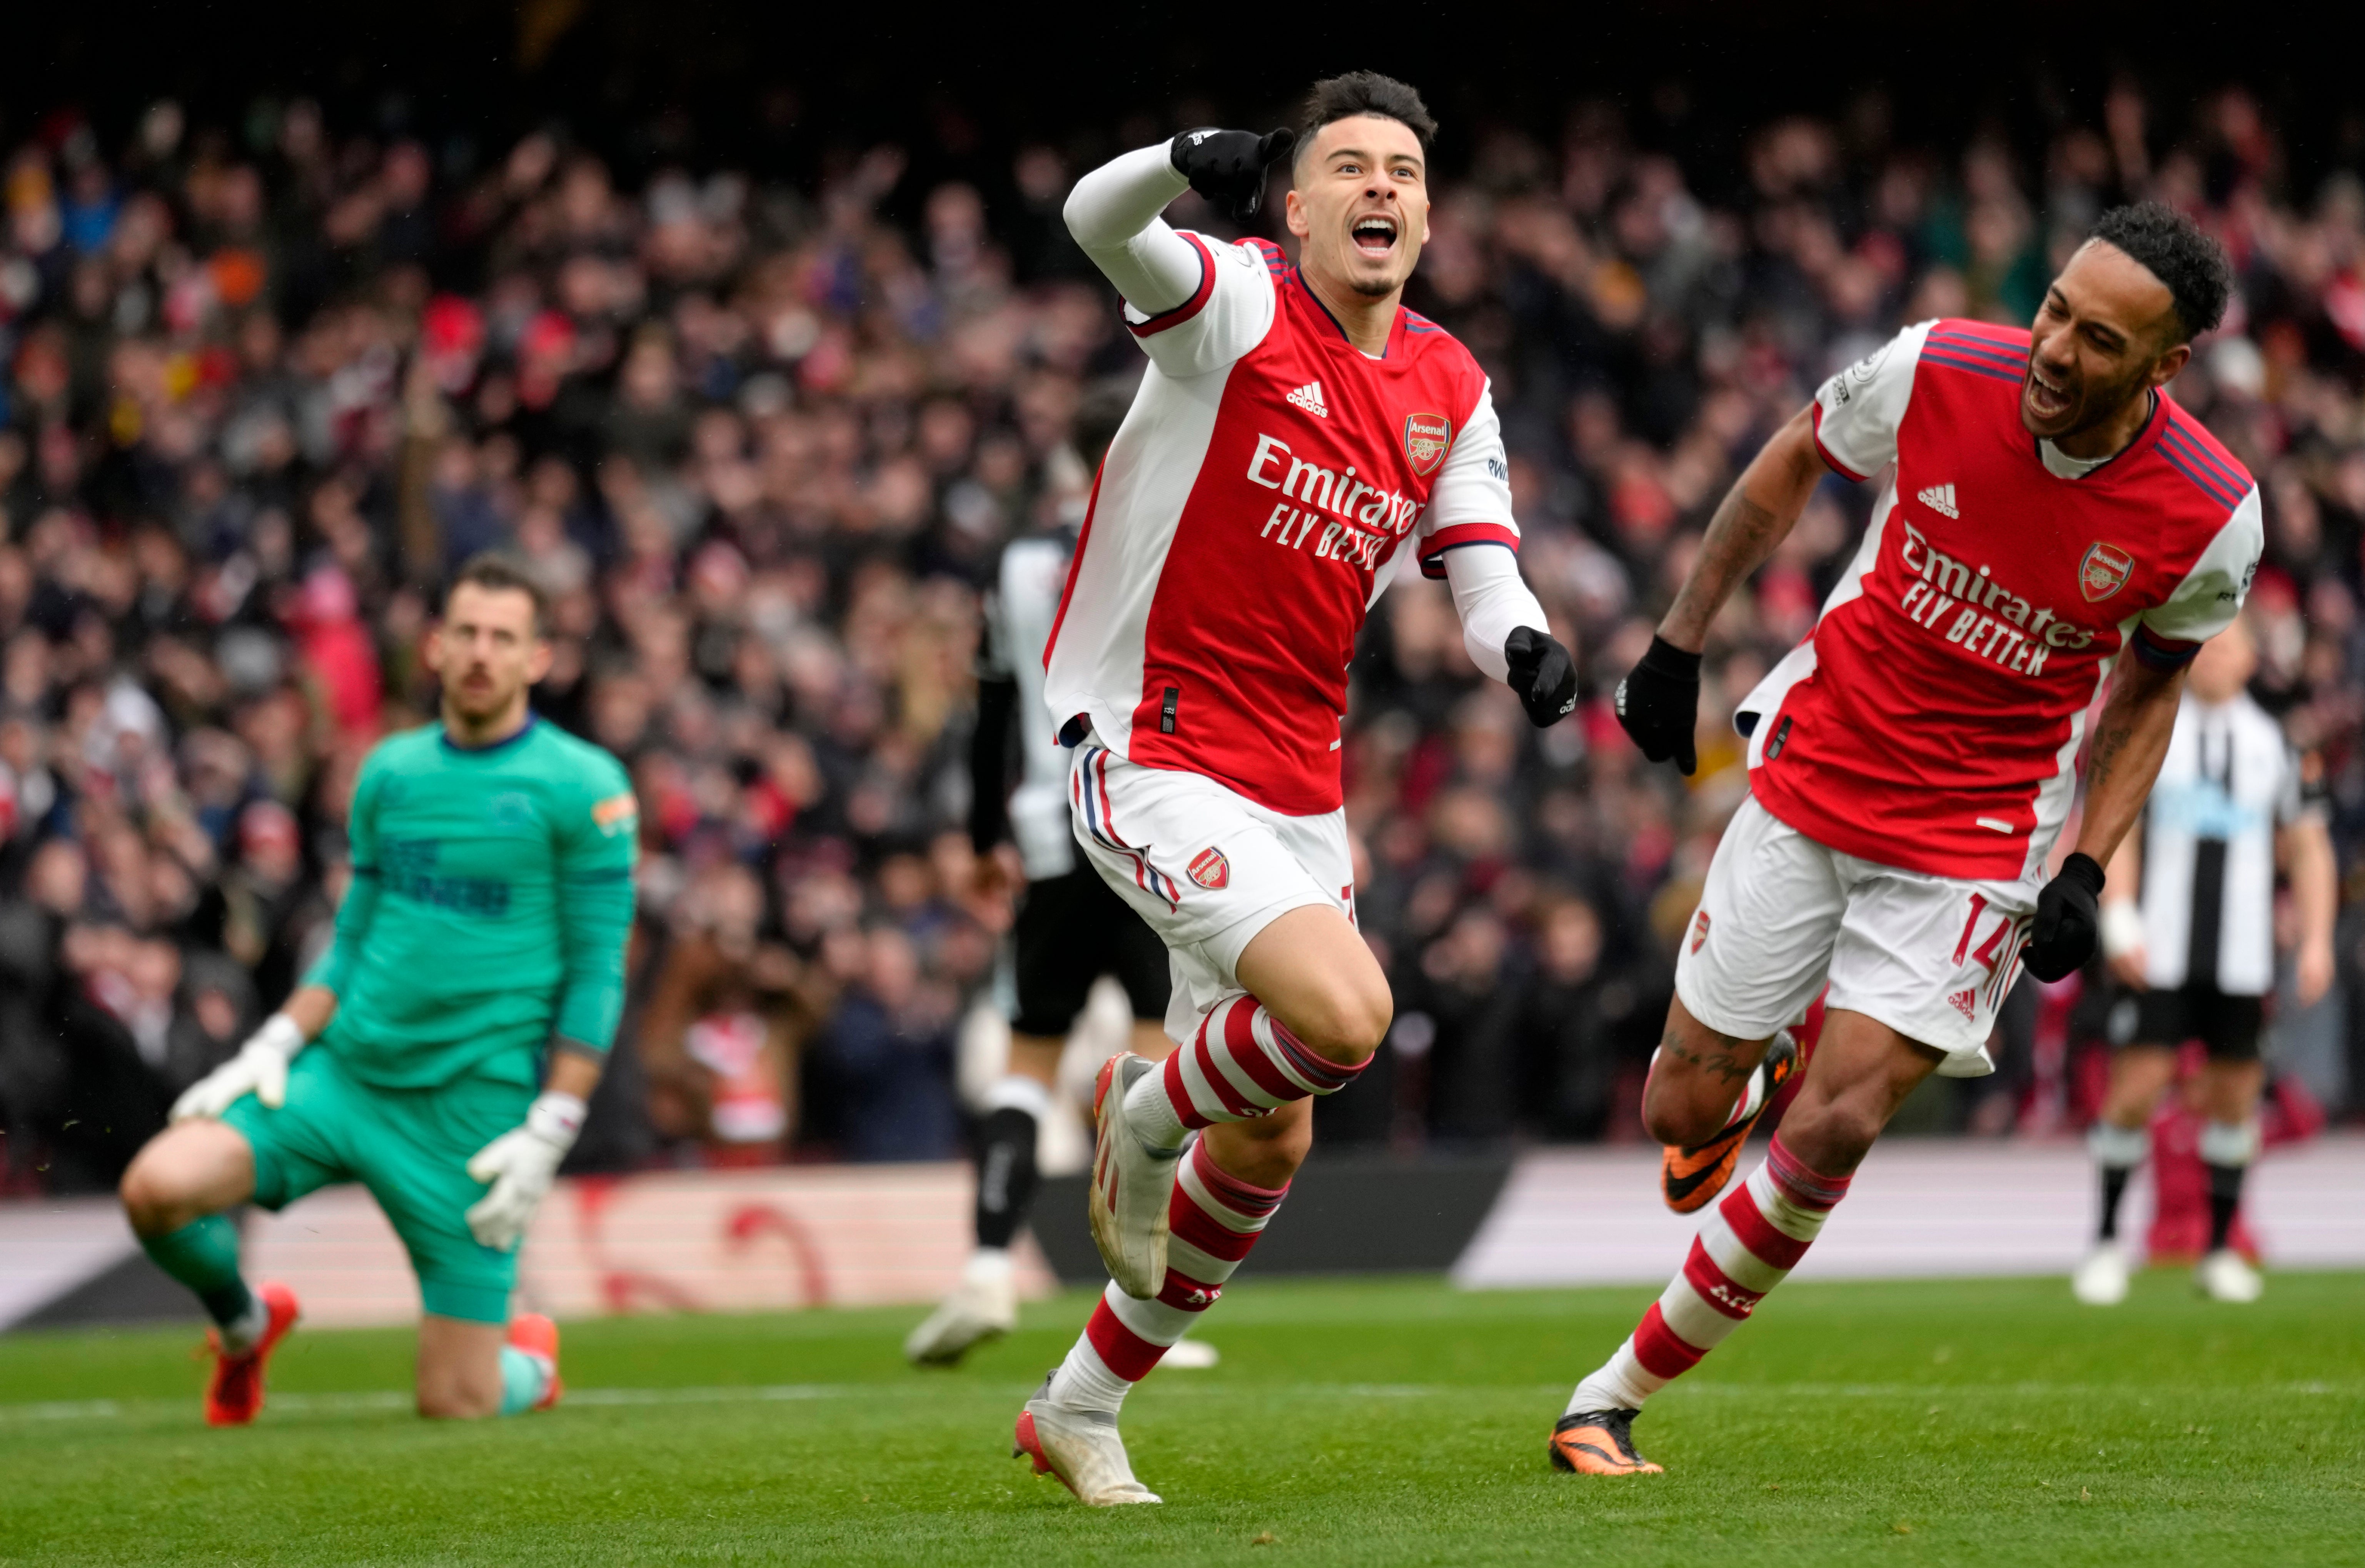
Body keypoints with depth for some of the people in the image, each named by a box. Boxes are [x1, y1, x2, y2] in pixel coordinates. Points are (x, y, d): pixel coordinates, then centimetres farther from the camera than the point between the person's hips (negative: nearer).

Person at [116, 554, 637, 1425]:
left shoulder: (583, 787, -6)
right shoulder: (391, 772, 9)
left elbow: (597, 974, -5)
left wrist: (549, 1134, -12)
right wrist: (274, 1048, 2)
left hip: (470, 1113, -4)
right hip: (343, 1072, 4)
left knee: (456, 1404, -4)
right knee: (159, 1187, -21)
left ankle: (532, 1359, 35)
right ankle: (245, 1323, 12)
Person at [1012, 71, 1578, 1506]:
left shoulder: (1455, 393, 9)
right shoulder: (1235, 302, -9)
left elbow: (1486, 578, 5)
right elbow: (1101, 222, -28)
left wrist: (1525, 646, -20)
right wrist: (1189, 167, -51)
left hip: (1300, 792, 7)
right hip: (1158, 762, -7)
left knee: (1270, 1144, 11)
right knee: (1344, 1015, -27)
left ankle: (1084, 1411, 29)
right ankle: (1147, 1116, 5)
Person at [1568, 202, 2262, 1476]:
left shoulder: (2209, 515, -17)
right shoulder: (1937, 372, -18)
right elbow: (1791, 467, 4)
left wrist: (2087, 869, -5)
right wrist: (1679, 643, 5)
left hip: (1975, 840, -1)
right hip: (1811, 781, 1)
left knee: (1833, 1134, -13)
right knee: (1685, 1110, 4)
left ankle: (1617, 1393, 2)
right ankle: (1743, 1092, 44)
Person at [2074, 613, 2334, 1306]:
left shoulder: (2272, 745, 9)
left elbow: (2308, 850, 14)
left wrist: (2316, 943, 5)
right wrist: (2120, 923, -11)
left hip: (2241, 958, 2)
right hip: (2159, 957, -2)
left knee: (2234, 1093, 3)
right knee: (2137, 1087, -8)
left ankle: (2220, 1250, 15)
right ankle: (2108, 1243, 6)